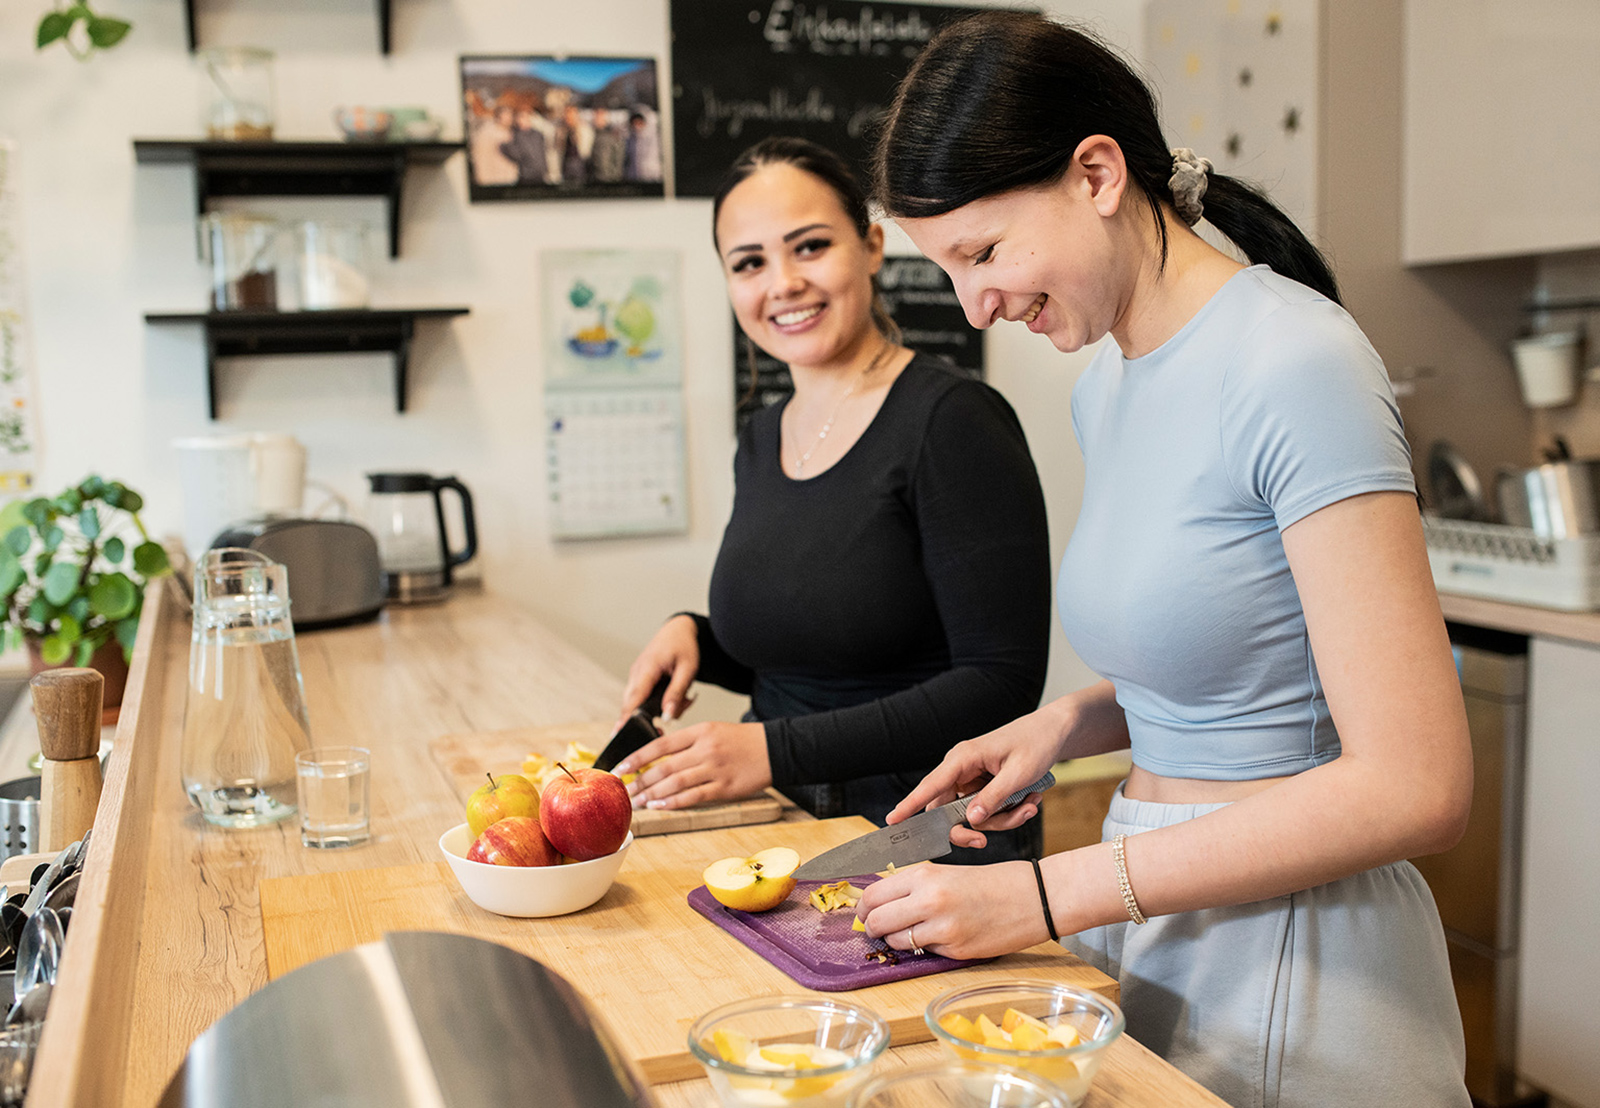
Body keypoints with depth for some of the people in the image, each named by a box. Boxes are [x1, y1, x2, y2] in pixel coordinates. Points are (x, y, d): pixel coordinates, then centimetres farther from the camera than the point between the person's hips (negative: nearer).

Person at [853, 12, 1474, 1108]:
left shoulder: (1293, 368, -20)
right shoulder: (1105, 387, 5)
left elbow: (1413, 787, -23)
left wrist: (1050, 894, -21)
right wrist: (1068, 723, 0)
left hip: (1289, 961, -7)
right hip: (1152, 923, 7)